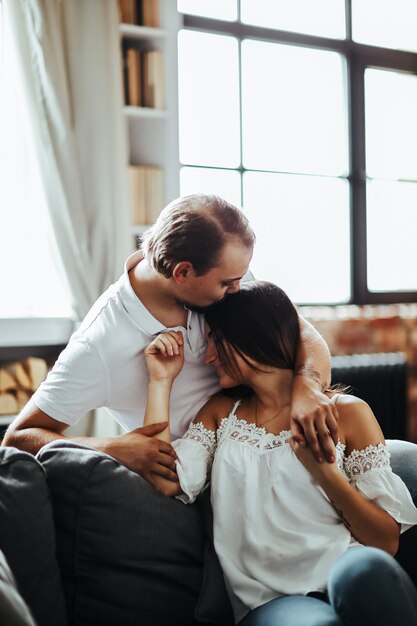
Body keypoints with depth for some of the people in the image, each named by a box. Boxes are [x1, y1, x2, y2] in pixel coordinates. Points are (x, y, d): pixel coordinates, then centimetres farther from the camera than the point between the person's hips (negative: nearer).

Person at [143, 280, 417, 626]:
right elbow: (165, 483, 0)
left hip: (349, 583, 0)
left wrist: (325, 471, -11)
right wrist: (161, 381, 4)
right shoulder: (221, 413, 18)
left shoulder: (346, 412, 6)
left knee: (365, 569, -36)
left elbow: (386, 542, 3)